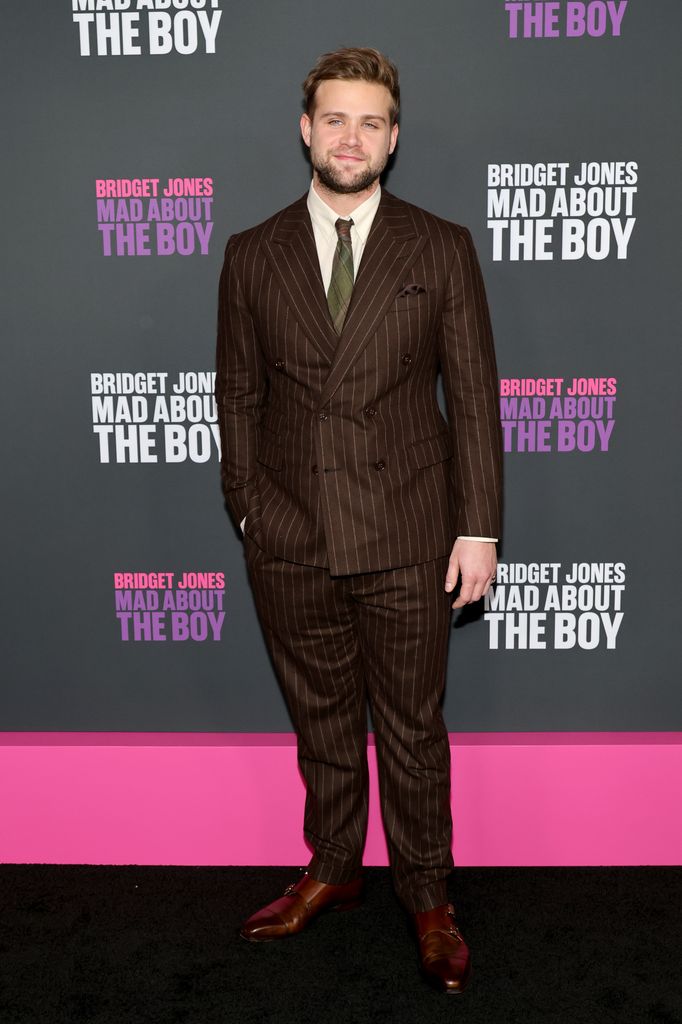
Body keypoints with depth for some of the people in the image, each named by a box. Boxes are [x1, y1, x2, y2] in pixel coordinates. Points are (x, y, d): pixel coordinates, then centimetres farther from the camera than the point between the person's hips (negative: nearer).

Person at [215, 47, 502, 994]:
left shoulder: (442, 250, 0)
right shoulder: (253, 254, 5)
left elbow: (474, 396, -1)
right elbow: (239, 394, 9)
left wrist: (478, 528, -5)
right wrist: (248, 509, 5)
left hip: (405, 537, -1)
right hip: (290, 541, 2)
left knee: (412, 727, 10)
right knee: (321, 721, 17)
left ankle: (427, 895, 30)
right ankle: (333, 871, 38)